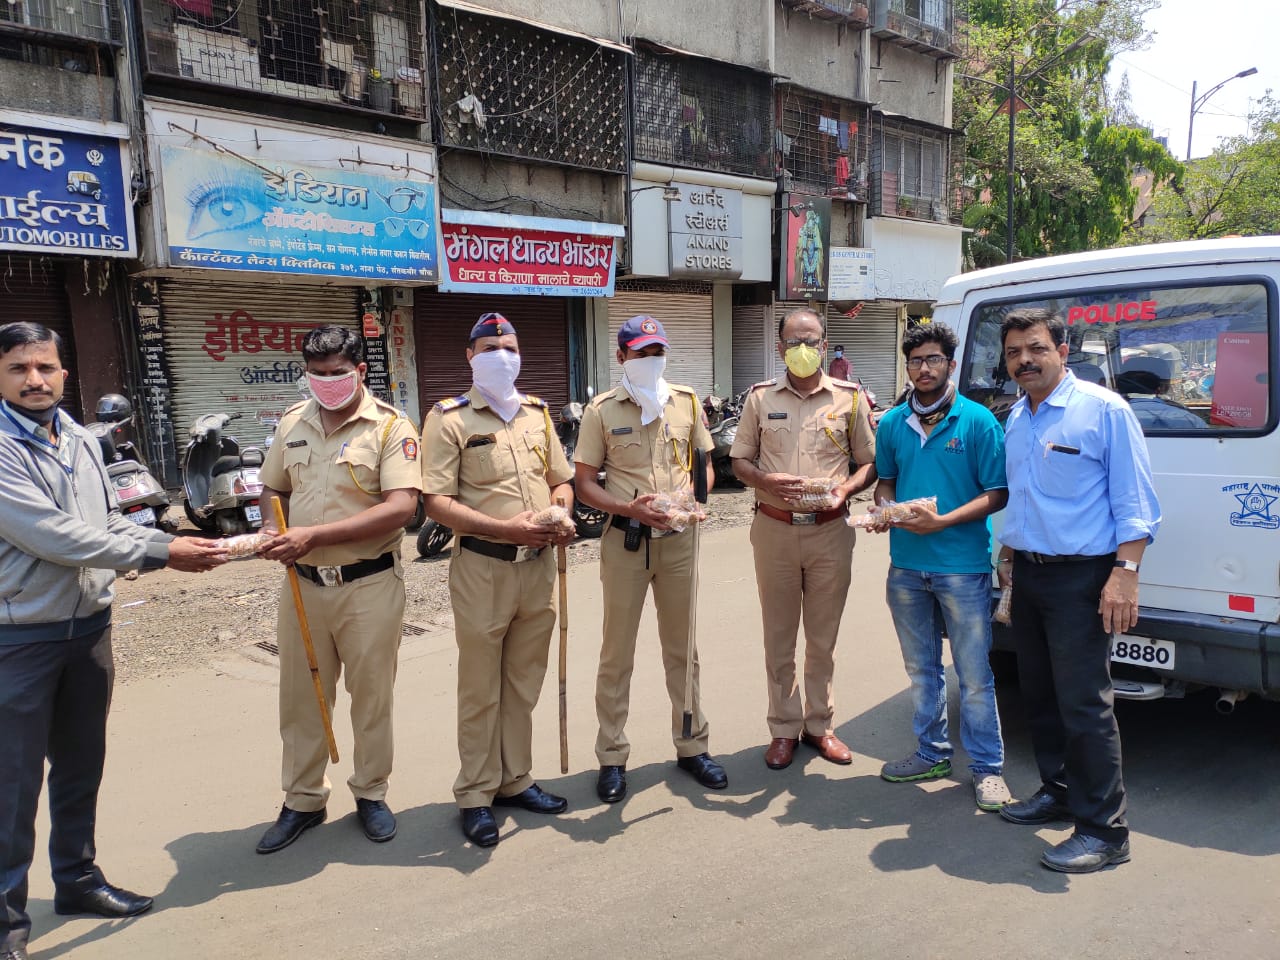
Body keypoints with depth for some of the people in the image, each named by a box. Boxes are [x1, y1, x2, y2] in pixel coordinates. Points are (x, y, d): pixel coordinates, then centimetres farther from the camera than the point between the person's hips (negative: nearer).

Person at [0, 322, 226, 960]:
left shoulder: (82, 442, 8)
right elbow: (53, 537, -23)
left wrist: (177, 546, -2)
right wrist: (161, 552, -20)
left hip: (90, 627, 7)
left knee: (81, 765, 19)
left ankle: (77, 878, 36)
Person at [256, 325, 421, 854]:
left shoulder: (390, 427, -10)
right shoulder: (292, 422, 8)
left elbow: (400, 508, -20)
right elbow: (273, 489, 20)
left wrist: (314, 535, -24)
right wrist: (272, 531, -4)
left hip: (370, 585, -4)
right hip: (302, 584, 5)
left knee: (371, 695, 10)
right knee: (300, 698, 12)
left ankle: (371, 793, 30)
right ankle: (302, 800, 30)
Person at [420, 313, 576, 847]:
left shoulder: (537, 413, 13)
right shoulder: (449, 418, -4)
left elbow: (561, 480, 19)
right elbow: (438, 502, -12)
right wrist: (507, 529, -22)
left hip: (539, 565, 5)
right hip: (483, 569, -5)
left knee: (524, 683, 15)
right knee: (480, 688, 5)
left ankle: (515, 781, 30)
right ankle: (476, 795, 20)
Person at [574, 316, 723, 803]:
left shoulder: (686, 401, 6)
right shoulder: (602, 410, -2)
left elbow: (705, 465, 13)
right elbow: (584, 483, -3)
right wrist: (630, 508, -19)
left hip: (678, 539, 3)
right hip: (625, 541, -2)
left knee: (683, 648, 14)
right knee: (617, 653, 6)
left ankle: (692, 747, 28)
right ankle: (612, 758, 18)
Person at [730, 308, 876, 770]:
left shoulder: (849, 398, 4)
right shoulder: (761, 397, 6)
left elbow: (869, 462, 6)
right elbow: (740, 460, 8)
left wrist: (845, 489, -14)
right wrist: (766, 482, -12)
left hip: (830, 531, 0)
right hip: (774, 529, 0)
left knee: (823, 638, 9)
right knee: (779, 637, 7)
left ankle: (820, 724, 25)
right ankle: (784, 728, 19)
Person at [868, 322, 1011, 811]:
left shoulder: (978, 421, -6)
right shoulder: (893, 423, 6)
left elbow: (997, 494, -8)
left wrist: (943, 521, -19)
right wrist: (885, 506, -4)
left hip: (963, 567, -4)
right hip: (906, 566, 4)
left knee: (974, 675, 3)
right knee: (921, 669, 16)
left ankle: (987, 768, 18)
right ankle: (932, 753, 32)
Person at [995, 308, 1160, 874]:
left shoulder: (1105, 410, -9)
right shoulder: (1015, 419, 12)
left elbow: (1136, 502, -12)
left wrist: (1125, 572, -19)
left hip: (1079, 578, -7)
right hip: (1027, 573, 8)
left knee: (1084, 704, -6)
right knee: (1039, 695, 16)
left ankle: (1104, 830, 5)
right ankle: (1058, 792, 32)